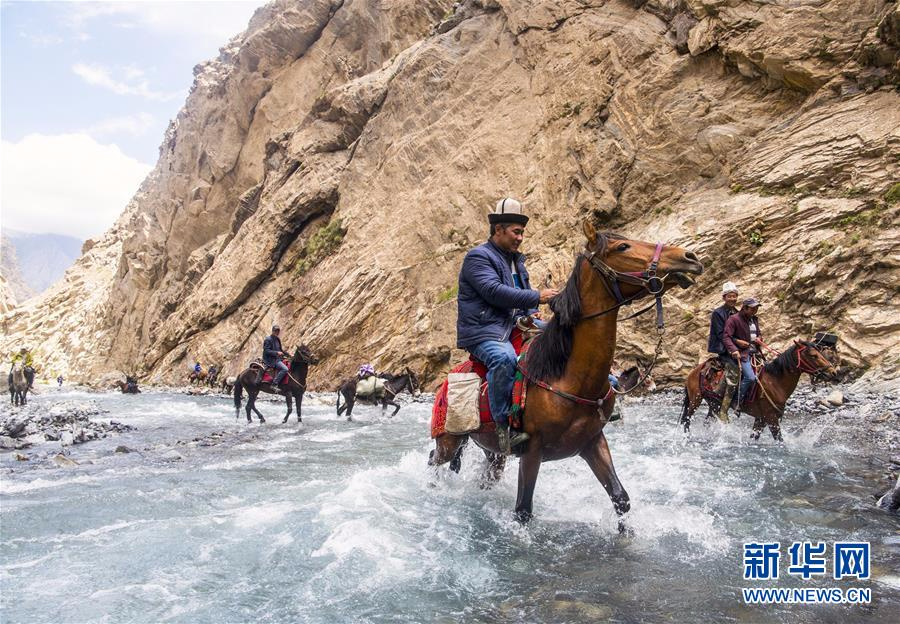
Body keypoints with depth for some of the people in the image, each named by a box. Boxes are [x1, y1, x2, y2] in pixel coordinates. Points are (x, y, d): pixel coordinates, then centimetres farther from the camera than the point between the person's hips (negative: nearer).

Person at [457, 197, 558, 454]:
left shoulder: (516, 260, 24)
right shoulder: (478, 257, -5)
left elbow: (524, 294, 30)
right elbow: (493, 291, -20)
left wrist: (531, 315, 6)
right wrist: (537, 297, -19)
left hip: (514, 329, 9)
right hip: (483, 333, -9)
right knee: (504, 358, -39)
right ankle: (504, 425, -35)